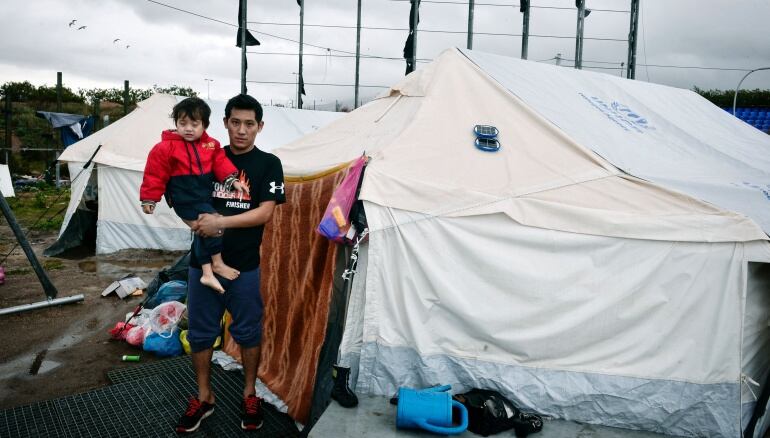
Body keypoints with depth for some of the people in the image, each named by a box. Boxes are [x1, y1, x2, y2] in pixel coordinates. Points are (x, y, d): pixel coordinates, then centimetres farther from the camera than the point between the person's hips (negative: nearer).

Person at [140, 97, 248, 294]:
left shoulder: (211, 145, 4)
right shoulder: (166, 147, -11)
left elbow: (221, 164, 6)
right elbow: (155, 174, -8)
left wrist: (232, 180, -11)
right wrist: (149, 199, -6)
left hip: (204, 197, 7)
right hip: (185, 200, -7)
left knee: (204, 233, 11)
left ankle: (207, 274, 20)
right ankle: (218, 264, -1)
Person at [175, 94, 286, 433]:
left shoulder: (268, 164, -3)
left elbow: (264, 213, -12)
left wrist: (221, 222, -22)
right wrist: (199, 221, -9)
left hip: (244, 266, -3)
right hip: (202, 261, 3)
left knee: (248, 332, 10)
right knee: (200, 331, 12)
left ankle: (249, 395, 29)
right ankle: (204, 398, 29)